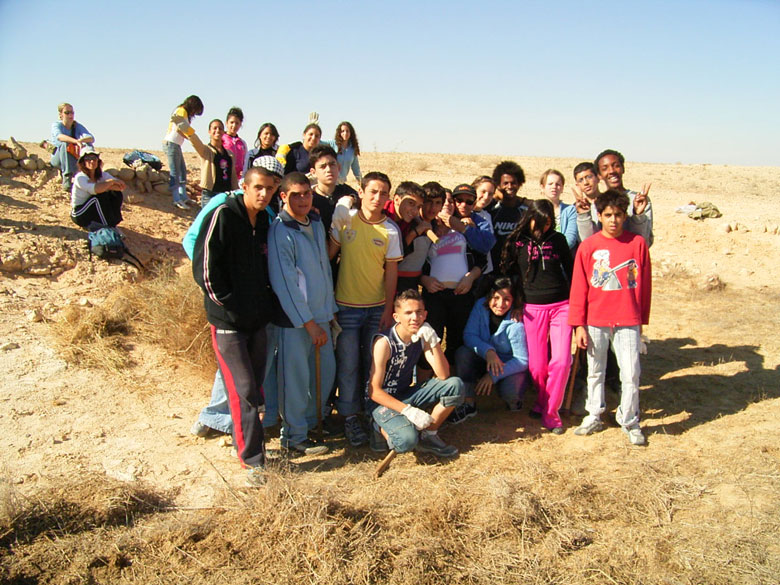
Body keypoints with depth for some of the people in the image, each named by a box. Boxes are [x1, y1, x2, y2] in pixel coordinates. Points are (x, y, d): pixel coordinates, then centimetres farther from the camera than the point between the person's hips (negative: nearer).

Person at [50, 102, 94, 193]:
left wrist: (81, 140, -41)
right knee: (65, 144, -34)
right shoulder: (56, 125, -8)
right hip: (57, 158, -2)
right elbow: (59, 136, -33)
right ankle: (67, 180, -45)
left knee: (89, 147, -23)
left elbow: (91, 138, -18)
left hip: (74, 160, 3)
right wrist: (76, 141, -51)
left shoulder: (77, 126, 0)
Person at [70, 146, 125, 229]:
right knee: (101, 196, -30)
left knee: (116, 193, -13)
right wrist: (110, 182, -25)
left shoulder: (102, 175, -2)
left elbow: (121, 186, -17)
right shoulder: (80, 177, -19)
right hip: (79, 214, -6)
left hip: (94, 211, 6)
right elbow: (95, 190, -39)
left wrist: (105, 186, -28)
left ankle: (113, 224, -9)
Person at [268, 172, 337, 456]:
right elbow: (285, 284, -17)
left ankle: (311, 420, 35)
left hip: (320, 315, 7)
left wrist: (330, 310, 14)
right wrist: (310, 324, -16)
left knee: (326, 371, 14)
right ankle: (293, 437, 18)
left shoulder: (316, 223, 8)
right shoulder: (280, 231, -15)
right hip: (294, 319, -7)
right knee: (295, 378, 2)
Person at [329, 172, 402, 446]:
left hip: (377, 307, 2)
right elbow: (328, 254, -2)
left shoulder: (390, 230, -2)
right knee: (348, 364, 1)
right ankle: (349, 417, 14)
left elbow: (391, 270, 0)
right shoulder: (344, 219, -6)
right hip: (346, 305, -2)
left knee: (373, 362, 10)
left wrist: (388, 308, -2)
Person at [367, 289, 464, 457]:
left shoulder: (422, 336, -4)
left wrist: (433, 342, -24)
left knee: (455, 385, -13)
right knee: (407, 440, -33)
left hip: (407, 394, 6)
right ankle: (382, 428, 1)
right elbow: (374, 391, -21)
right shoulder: (384, 342, -22)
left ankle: (428, 435, -1)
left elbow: (443, 375, -12)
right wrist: (408, 410, -28)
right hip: (382, 400, -6)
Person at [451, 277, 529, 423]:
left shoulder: (516, 323, -24)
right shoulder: (481, 306, -13)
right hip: (485, 361, 4)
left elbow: (522, 360, -20)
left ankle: (513, 399, 6)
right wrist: (488, 351, -34)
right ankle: (469, 404, -16)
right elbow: (468, 335, -15)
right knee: (462, 353, -25)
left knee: (509, 391, -34)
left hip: (509, 367, -4)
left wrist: (493, 376, -28)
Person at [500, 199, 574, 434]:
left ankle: (549, 410, 4)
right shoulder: (517, 242, 1)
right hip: (532, 308, 0)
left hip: (561, 306, 1)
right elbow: (509, 274, 9)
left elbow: (571, 271, 12)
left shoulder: (557, 239, 5)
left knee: (561, 360, -11)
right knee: (537, 364, 1)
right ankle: (543, 401, 27)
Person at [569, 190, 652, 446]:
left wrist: (642, 319, 9)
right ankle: (594, 416, 28)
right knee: (595, 372, 13)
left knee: (631, 373, 1)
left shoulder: (638, 243, -1)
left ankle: (630, 421, 19)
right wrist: (578, 325, -4)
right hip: (595, 321, 0)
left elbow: (645, 283, 6)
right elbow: (578, 288, -1)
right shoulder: (588, 246, -3)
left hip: (628, 321, 0)